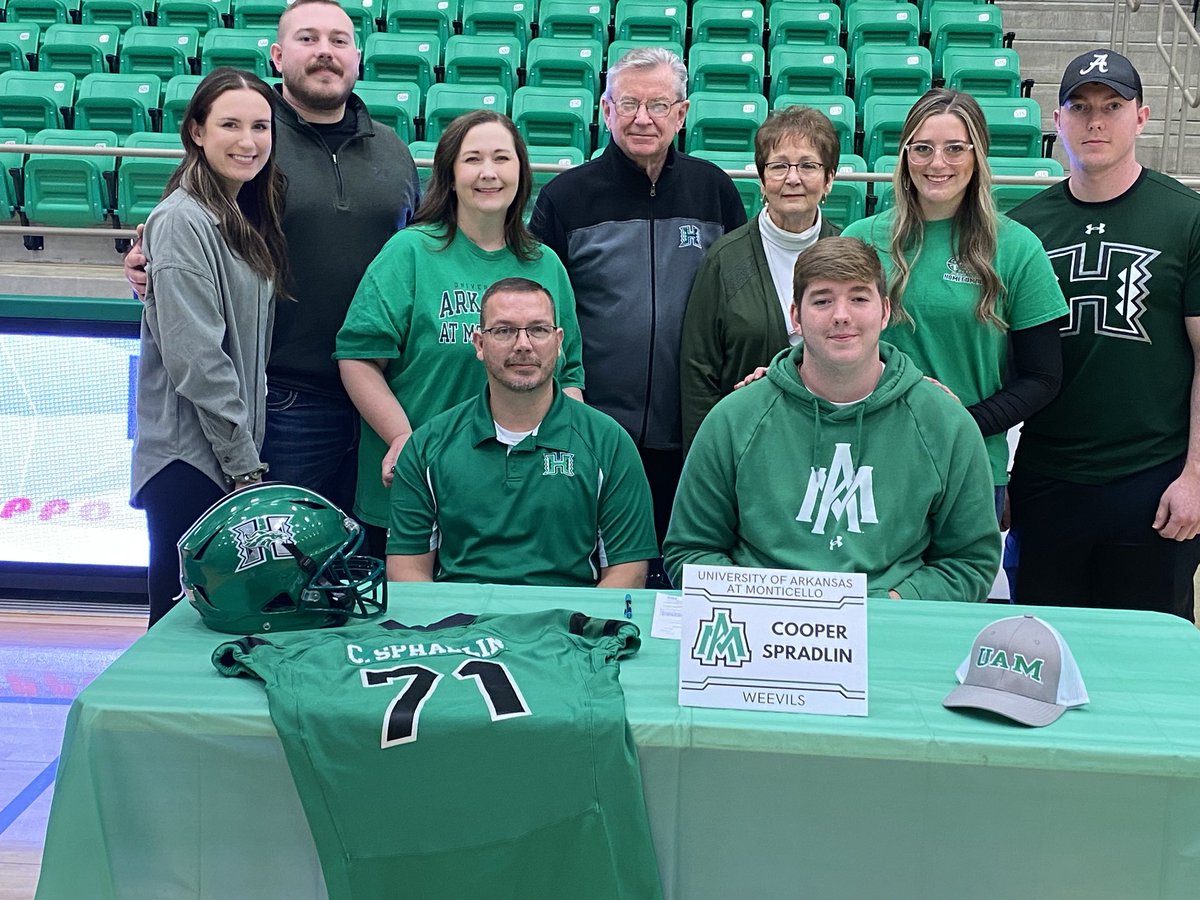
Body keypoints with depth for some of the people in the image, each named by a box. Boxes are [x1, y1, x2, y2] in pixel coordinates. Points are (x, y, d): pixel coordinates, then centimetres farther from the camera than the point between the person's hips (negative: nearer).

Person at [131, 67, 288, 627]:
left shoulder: (247, 218, 12)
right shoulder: (182, 221, -14)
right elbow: (195, 361, -19)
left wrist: (251, 458, 8)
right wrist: (245, 469, -16)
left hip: (236, 456, 8)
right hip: (190, 460, -8)